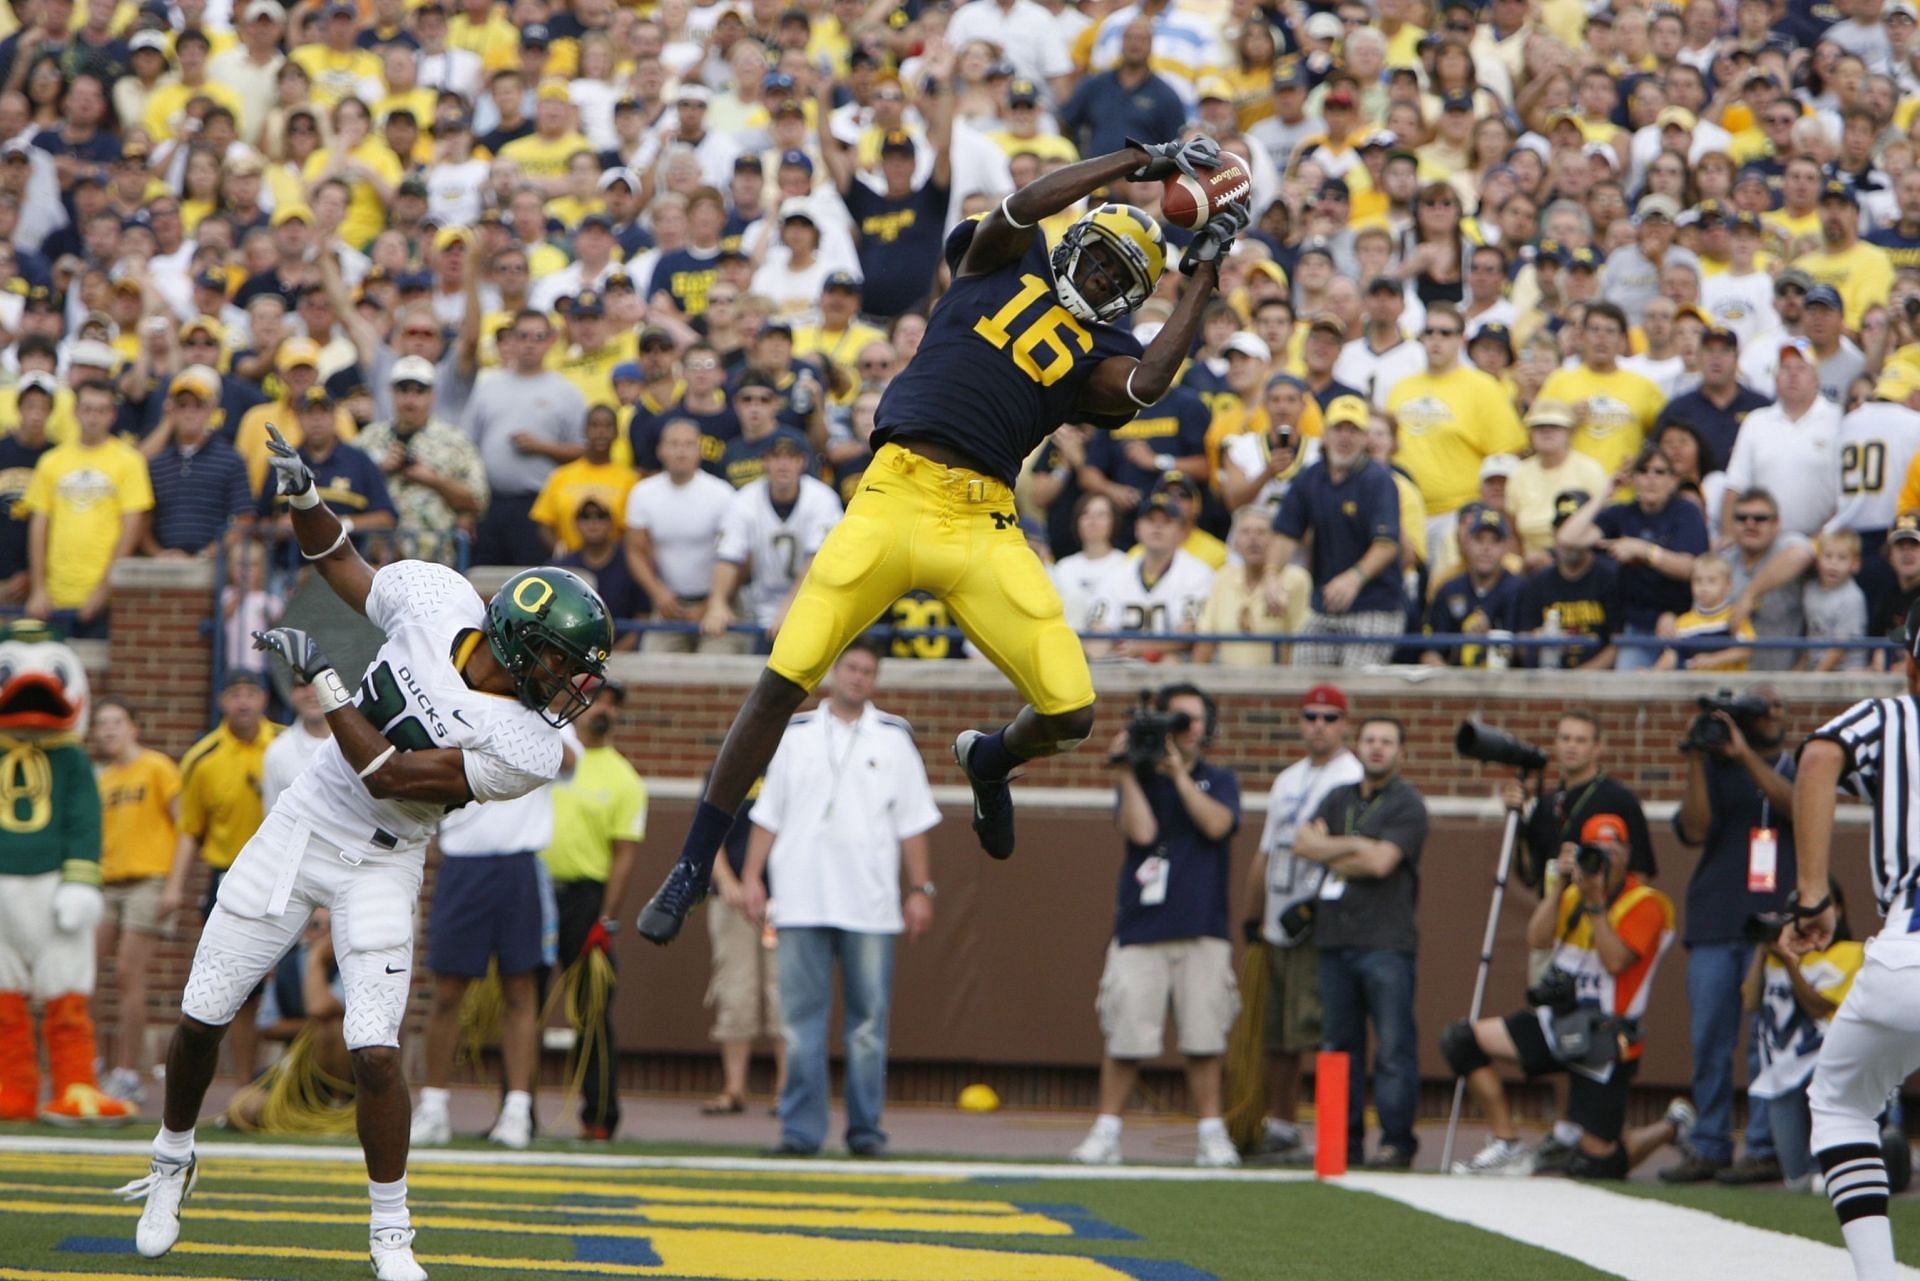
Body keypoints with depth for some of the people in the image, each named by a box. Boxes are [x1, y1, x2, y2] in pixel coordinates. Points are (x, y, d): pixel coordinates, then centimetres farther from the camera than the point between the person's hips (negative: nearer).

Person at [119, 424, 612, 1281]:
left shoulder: (530, 747, -23)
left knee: (375, 1055, -15)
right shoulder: (435, 600, -13)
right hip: (301, 828, 3)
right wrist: (303, 497, -11)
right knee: (201, 1021, 7)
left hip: (379, 869, -3)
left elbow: (391, 777, -24)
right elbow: (339, 565, 6)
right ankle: (172, 1163, 34)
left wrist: (321, 682, -23)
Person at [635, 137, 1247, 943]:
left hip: (984, 529, 2)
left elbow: (1146, 385, -8)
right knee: (782, 684, -10)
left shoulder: (1096, 355, 14)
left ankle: (991, 759, 30)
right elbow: (1023, 207, -6)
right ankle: (693, 868, 5)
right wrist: (1140, 162, -3)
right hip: (896, 497, -2)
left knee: (1070, 711, -9)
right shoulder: (1003, 265, 14)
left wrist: (1204, 277, 1)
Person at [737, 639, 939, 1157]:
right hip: (801, 900, 0)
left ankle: (865, 1128, 5)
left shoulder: (894, 739, 9)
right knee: (801, 1017, -2)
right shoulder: (796, 734, 11)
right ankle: (800, 1128, 0)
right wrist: (752, 876, 3)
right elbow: (768, 813, 12)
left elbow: (913, 822, 9)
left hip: (870, 905, 0)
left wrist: (920, 890, 3)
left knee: (869, 1019, -1)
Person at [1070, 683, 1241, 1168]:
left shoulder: (1219, 781, 11)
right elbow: (1141, 831, -8)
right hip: (1140, 928, 0)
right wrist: (1127, 775, -10)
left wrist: (1179, 773, -10)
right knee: (1125, 1036, -4)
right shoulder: (1139, 779, 9)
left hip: (1202, 932, 0)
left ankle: (1212, 1132, 5)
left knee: (1204, 1038, -2)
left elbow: (1217, 824, -10)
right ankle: (1106, 1131, 4)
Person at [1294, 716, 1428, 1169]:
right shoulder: (1340, 799, 19)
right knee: (1338, 1043, 7)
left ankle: (1397, 1140, -7)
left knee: (1394, 1045, -9)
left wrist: (1331, 856, 1)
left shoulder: (1407, 805, 0)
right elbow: (1303, 842, 5)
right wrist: (1354, 846, -7)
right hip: (1335, 938, 6)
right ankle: (1344, 1138, 12)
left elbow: (1381, 862, -12)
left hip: (1386, 940, -6)